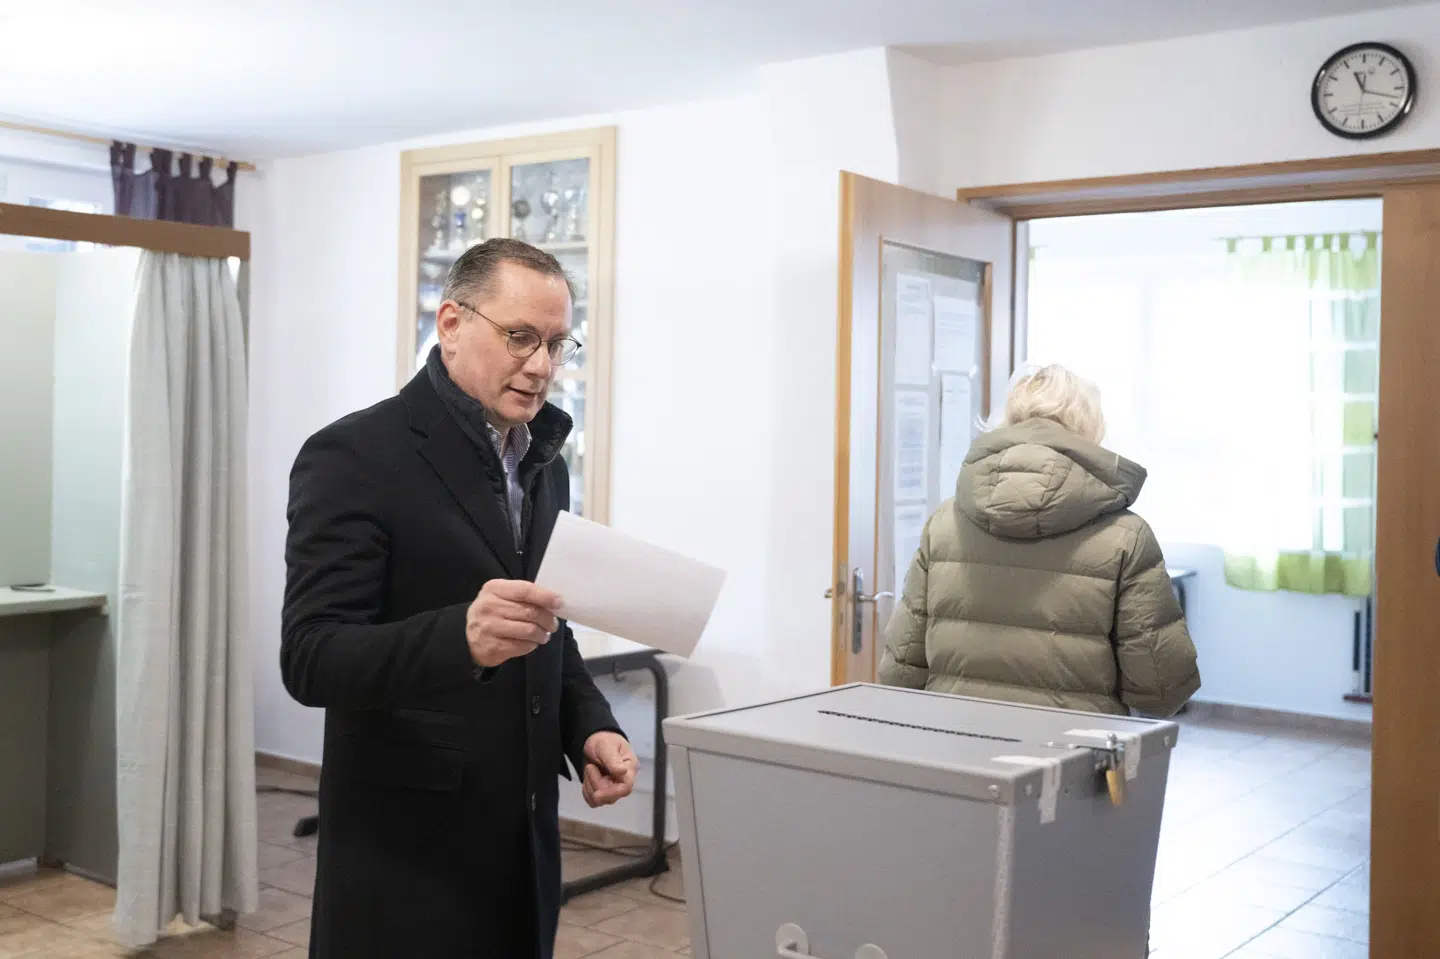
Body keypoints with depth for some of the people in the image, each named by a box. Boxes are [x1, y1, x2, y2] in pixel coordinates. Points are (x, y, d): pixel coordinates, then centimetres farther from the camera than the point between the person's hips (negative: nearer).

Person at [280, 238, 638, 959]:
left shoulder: (543, 464, 10)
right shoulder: (355, 456, -13)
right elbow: (311, 659, -20)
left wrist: (590, 728, 0)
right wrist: (462, 637, -36)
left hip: (524, 839, 7)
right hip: (406, 851, -7)